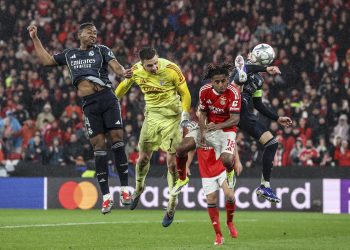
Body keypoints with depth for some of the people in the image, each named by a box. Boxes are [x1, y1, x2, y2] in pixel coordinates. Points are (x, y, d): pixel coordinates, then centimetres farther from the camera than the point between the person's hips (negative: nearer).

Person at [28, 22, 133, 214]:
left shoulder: (102, 50, 11)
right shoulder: (69, 54, 20)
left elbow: (116, 67, -2)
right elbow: (46, 60, 28)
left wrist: (123, 72, -25)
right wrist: (35, 39, 27)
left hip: (107, 98, -2)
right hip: (89, 104, 2)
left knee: (117, 138, -11)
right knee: (98, 146, -4)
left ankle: (124, 189, -6)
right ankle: (106, 196, -3)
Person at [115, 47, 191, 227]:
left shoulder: (171, 70, -20)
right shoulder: (136, 71, -10)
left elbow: (185, 93, -8)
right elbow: (124, 86, 13)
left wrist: (185, 114, -19)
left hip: (172, 118, -3)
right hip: (152, 116, 3)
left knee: (172, 161, -7)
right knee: (143, 157, 7)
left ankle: (172, 207, 4)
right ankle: (138, 189, 39)